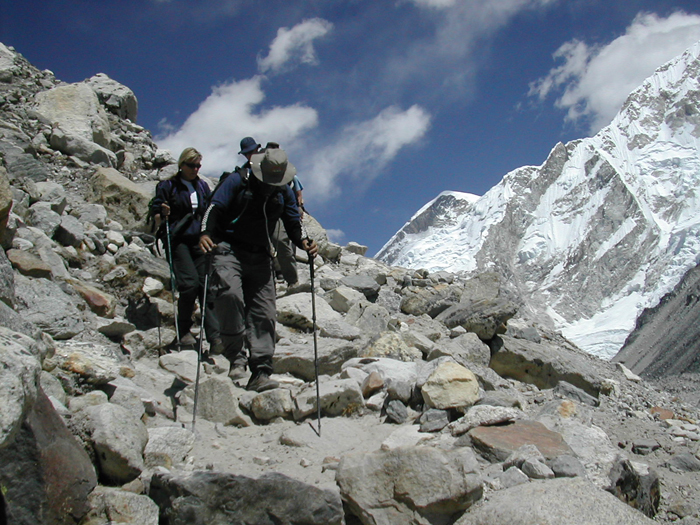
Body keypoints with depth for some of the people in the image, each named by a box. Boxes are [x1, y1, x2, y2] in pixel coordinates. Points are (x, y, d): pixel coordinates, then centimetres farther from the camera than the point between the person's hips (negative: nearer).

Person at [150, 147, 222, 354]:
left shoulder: (203, 187, 17)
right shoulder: (167, 186, 4)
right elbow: (156, 217, 3)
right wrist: (162, 215, -19)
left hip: (200, 242, 4)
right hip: (178, 242, -4)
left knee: (207, 286, -6)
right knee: (190, 284, -18)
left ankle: (215, 339, -10)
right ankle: (183, 331, 3)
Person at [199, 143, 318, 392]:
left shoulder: (284, 192, 11)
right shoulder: (238, 180, -3)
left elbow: (293, 222, 14)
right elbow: (215, 207, -10)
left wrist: (304, 242, -8)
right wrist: (206, 233, -28)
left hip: (260, 256, 4)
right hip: (229, 248, -4)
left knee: (264, 312, -4)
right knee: (229, 293, -30)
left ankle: (260, 373, -2)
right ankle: (235, 355, -17)